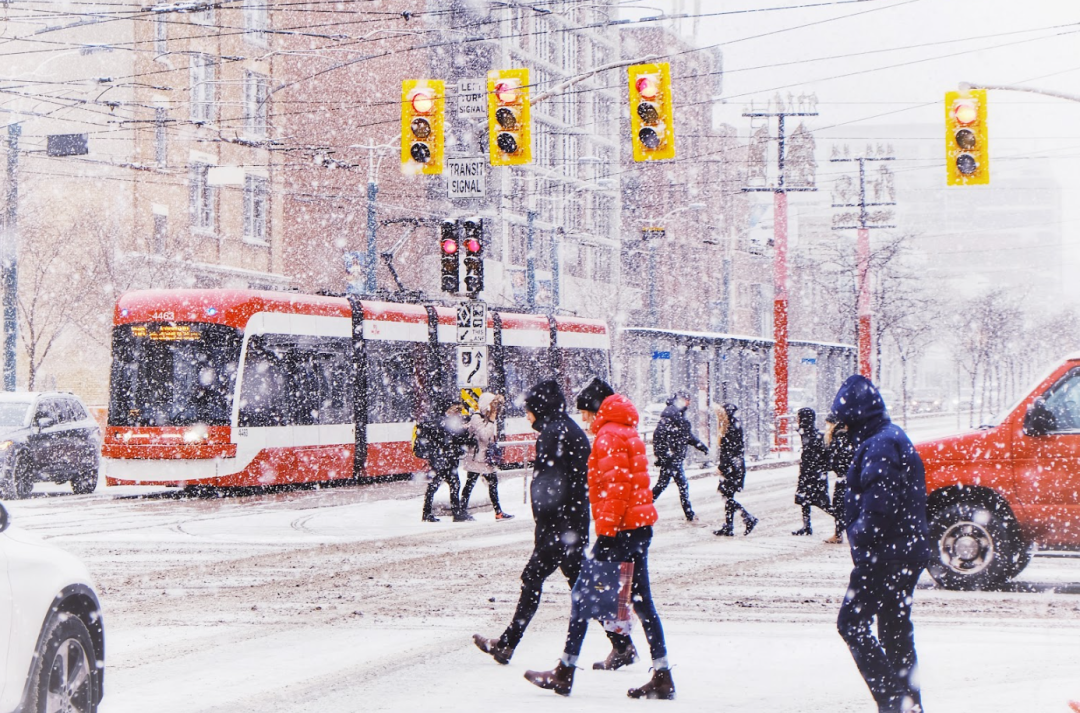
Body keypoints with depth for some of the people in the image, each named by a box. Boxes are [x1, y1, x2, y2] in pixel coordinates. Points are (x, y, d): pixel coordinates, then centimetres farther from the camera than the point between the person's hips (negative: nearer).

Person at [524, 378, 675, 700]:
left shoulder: (609, 435, -11)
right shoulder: (628, 433, 20)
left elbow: (615, 485, -20)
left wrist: (606, 530, -21)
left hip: (619, 530, -10)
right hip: (640, 527, 10)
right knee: (642, 603, 8)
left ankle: (565, 673, 2)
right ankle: (662, 677, 4)